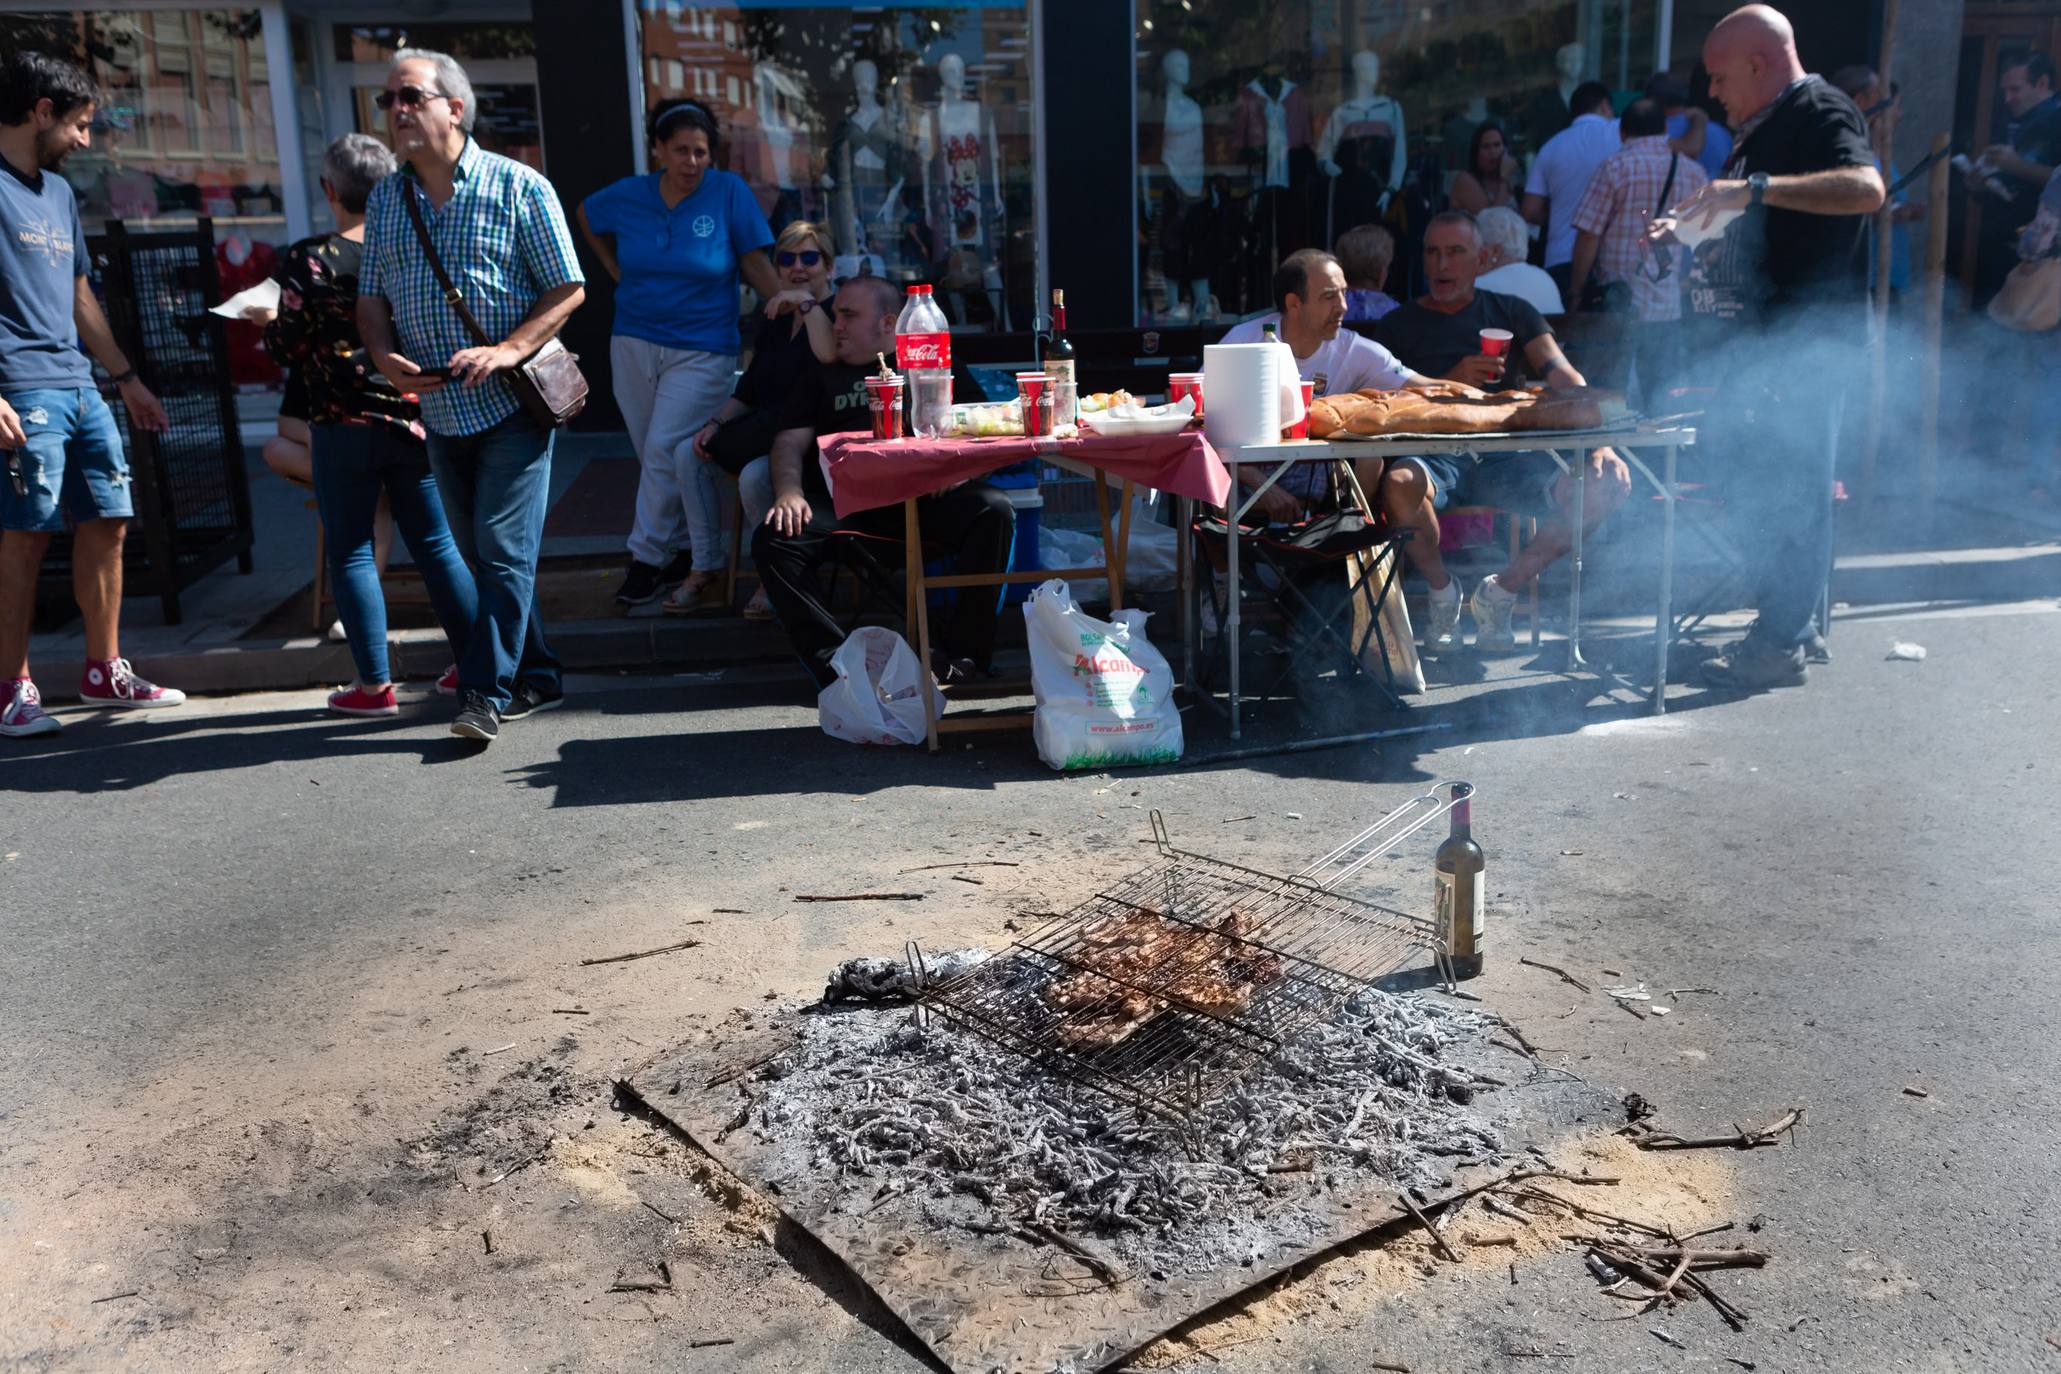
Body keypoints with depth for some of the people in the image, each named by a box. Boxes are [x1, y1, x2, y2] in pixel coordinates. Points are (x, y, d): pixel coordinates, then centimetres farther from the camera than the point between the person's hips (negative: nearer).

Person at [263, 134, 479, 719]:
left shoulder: (308, 259, -8)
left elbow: (289, 347, -6)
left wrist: (266, 324, 15)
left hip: (343, 427, -3)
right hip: (415, 419, 3)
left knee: (351, 553, 6)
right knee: (436, 545, 11)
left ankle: (375, 685, 7)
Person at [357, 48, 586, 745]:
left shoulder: (518, 187, -5)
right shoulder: (384, 200, 11)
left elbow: (568, 289, -6)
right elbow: (371, 297, 15)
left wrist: (509, 349, -20)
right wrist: (385, 356, -6)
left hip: (513, 402, -6)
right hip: (439, 408, 6)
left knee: (503, 550, -10)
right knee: (480, 554, 11)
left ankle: (487, 692, -6)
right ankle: (537, 676, 24)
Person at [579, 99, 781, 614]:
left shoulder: (730, 192, -6)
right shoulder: (628, 196, 4)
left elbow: (755, 265, -6)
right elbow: (586, 216, 25)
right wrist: (618, 272, 16)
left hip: (702, 350, -4)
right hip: (634, 343, 5)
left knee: (665, 451, -14)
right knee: (654, 457, 7)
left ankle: (649, 556, 3)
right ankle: (705, 564, 17)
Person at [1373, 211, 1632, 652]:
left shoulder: (1512, 313, 17)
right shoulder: (1397, 326, 12)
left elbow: (1565, 379, 4)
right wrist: (1451, 383, -14)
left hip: (1504, 460, 3)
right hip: (1435, 460, -2)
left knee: (1609, 482, -20)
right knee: (1398, 482, -39)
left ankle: (1502, 590, -5)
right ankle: (1442, 590, -8)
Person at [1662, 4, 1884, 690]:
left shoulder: (1821, 112, -10)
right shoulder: (1762, 129, 19)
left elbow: (1866, 188, -30)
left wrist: (1754, 188, -35)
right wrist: (1691, 235, 13)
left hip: (1804, 341, -10)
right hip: (1758, 337, 10)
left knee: (1788, 489, -7)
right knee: (1756, 483, 13)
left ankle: (1782, 646, -2)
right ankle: (1782, 625, 23)